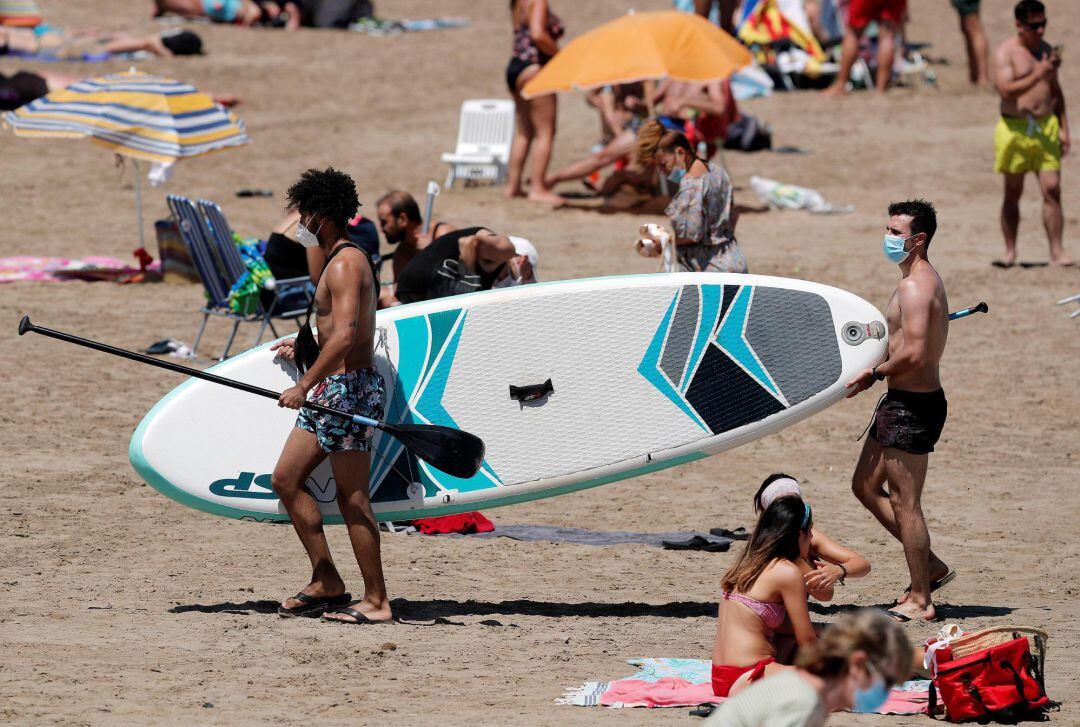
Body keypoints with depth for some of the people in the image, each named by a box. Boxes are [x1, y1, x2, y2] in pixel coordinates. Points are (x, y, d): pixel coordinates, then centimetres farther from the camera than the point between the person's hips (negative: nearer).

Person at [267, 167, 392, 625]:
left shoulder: (344, 265, -16)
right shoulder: (345, 260, 16)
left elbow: (344, 335, -27)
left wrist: (304, 387, -28)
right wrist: (305, 347, 23)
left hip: (348, 387, -11)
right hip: (332, 389, 11)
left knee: (352, 497, -6)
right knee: (286, 479, 11)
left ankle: (376, 601, -2)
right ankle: (326, 582, 14)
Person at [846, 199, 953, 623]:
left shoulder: (915, 287, -19)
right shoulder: (925, 280, 14)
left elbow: (914, 354, -27)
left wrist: (875, 374, -13)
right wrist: (876, 373, 9)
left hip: (912, 406, -11)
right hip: (903, 401, 11)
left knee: (904, 502, -3)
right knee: (866, 486, 18)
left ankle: (920, 601, 5)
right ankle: (930, 567, 24)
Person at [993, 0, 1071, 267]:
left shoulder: (1046, 50, 12)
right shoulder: (1006, 52, -6)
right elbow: (1006, 90, -21)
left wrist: (1063, 128, 16)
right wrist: (1038, 75, -28)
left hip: (1046, 127, 4)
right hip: (1015, 129, -4)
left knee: (1052, 189, -6)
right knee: (1013, 193, 5)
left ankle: (1057, 252, -6)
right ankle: (1010, 251, 14)